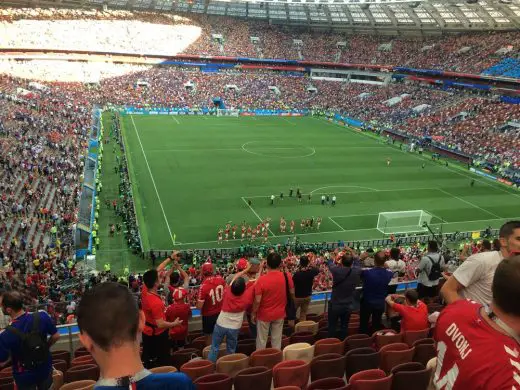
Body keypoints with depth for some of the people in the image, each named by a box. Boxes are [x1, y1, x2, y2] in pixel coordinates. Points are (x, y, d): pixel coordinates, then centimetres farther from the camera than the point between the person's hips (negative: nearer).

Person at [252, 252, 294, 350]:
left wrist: (253, 313, -5)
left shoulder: (262, 279, -25)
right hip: (280, 313, 3)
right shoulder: (287, 277, -14)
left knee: (261, 340, 16)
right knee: (277, 339, 19)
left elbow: (257, 301, -21)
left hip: (264, 314, -3)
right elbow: (292, 293, 0)